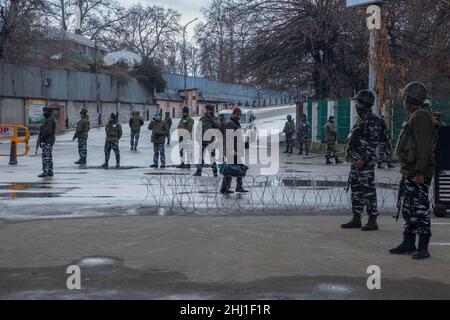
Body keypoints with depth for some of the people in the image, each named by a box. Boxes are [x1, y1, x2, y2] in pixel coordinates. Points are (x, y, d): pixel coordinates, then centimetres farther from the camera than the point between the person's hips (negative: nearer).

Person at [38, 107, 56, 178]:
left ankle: (45, 171, -15)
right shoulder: (51, 120, 18)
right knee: (49, 156, 11)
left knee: (45, 156, -12)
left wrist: (41, 139, -17)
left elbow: (47, 131, -23)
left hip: (47, 141, -11)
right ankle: (50, 171, 14)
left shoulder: (49, 121, -15)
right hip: (50, 141, 11)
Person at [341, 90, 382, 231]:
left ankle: (372, 221, -1)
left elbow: (373, 143, -19)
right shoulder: (360, 119, 16)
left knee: (368, 190, -6)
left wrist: (363, 159, -22)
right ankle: (356, 219, 18)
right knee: (355, 189, 11)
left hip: (366, 161, -10)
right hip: (356, 161, 10)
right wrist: (349, 152, 15)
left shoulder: (373, 121, -13)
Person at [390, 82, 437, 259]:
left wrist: (420, 172, -25)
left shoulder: (421, 117, -15)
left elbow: (424, 147, -22)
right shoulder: (414, 116, 18)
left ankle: (423, 248, -3)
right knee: (407, 208, 15)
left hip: (418, 174, -11)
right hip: (409, 172, 11)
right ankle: (409, 243, 23)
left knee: (420, 209, -7)